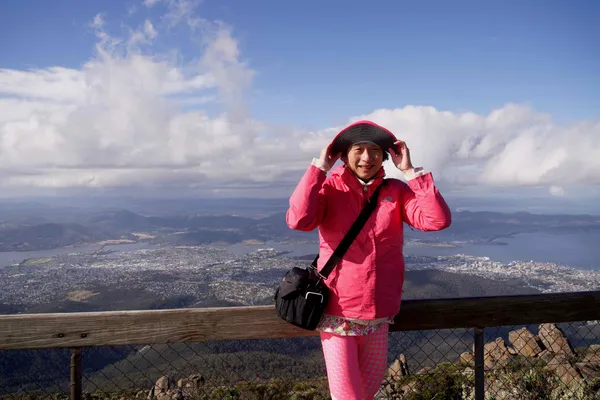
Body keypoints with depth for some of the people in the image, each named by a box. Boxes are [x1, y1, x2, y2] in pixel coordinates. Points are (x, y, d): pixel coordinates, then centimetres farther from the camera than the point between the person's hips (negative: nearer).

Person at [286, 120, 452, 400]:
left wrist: (409, 171, -14)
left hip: (378, 313, 4)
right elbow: (298, 220, -27)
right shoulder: (328, 188, -8)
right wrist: (319, 166, -21)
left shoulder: (396, 191, -1)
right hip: (337, 311, -3)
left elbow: (438, 219, -14)